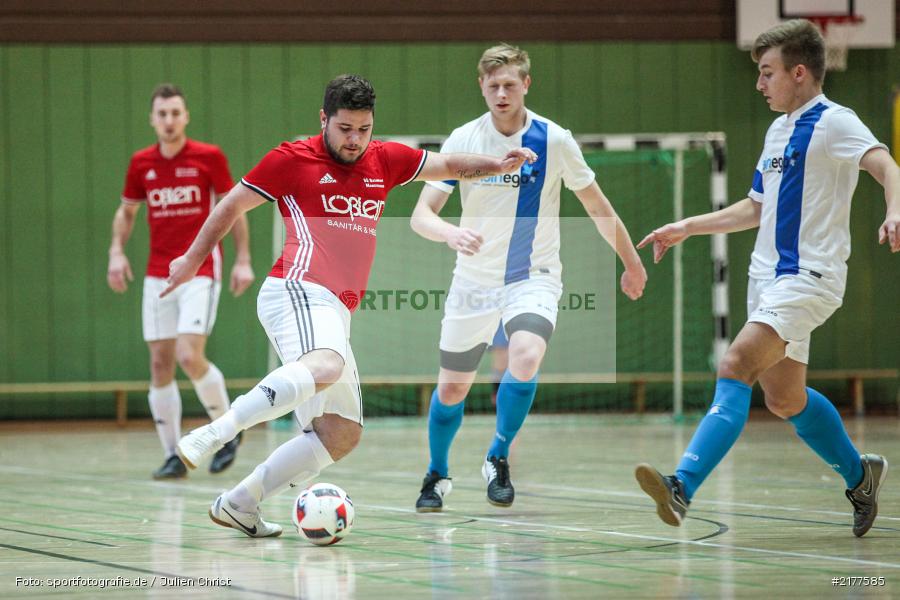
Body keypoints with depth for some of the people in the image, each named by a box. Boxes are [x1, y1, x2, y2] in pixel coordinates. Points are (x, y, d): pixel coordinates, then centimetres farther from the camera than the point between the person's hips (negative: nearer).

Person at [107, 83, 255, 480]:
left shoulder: (209, 157, -4)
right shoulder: (141, 163, 6)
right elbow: (126, 211, 18)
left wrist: (243, 260, -2)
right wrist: (117, 250, 1)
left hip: (201, 272, -4)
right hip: (157, 276, 4)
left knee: (190, 356, -18)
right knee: (160, 364, 1)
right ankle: (173, 457, 9)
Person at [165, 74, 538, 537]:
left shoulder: (385, 160, 19)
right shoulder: (292, 160, 4)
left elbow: (448, 165, 29)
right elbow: (232, 206, 13)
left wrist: (496, 165, 11)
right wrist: (193, 260, 21)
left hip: (334, 313, 8)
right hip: (298, 291, -8)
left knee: (342, 434, 3)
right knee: (326, 368, -40)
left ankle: (240, 503, 8)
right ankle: (213, 434, -46)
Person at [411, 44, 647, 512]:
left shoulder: (553, 140, -9)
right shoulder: (464, 140, -9)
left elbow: (596, 204, 4)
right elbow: (421, 215, -12)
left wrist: (632, 264, 12)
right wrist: (451, 233, -35)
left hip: (533, 277, -1)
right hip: (473, 280, 2)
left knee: (525, 357, -30)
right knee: (451, 389, 8)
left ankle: (499, 457, -7)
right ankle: (437, 475, 36)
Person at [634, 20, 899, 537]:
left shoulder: (835, 122, -8)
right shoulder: (779, 131, 18)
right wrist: (686, 228, 23)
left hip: (808, 277, -9)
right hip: (768, 276, 9)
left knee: (736, 367, -23)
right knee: (784, 398, 13)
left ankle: (682, 487, -33)